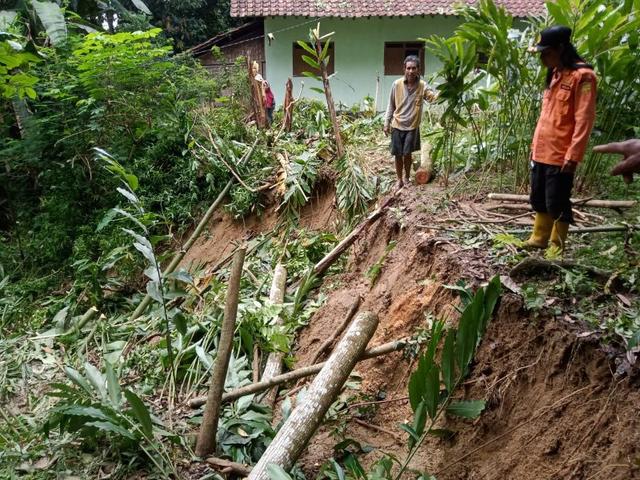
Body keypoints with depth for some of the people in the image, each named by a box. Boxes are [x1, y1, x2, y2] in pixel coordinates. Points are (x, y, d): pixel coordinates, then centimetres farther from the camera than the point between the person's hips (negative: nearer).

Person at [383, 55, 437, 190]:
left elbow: (433, 97, -22)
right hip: (397, 125, 1)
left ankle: (407, 178, 26)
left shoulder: (422, 85, -8)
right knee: (398, 155, 7)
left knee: (407, 153, 2)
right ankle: (399, 180, 25)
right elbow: (391, 105, 2)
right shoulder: (397, 84, -7)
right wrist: (387, 123, 2)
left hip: (412, 126, -1)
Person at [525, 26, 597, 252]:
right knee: (539, 199, 17)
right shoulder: (555, 74, 14)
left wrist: (573, 155, -21)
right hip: (542, 151, 8)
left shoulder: (582, 76, -13)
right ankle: (539, 239, 32)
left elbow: (584, 120, -17)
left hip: (561, 155, -8)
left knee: (557, 203, 0)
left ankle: (556, 248, 13)